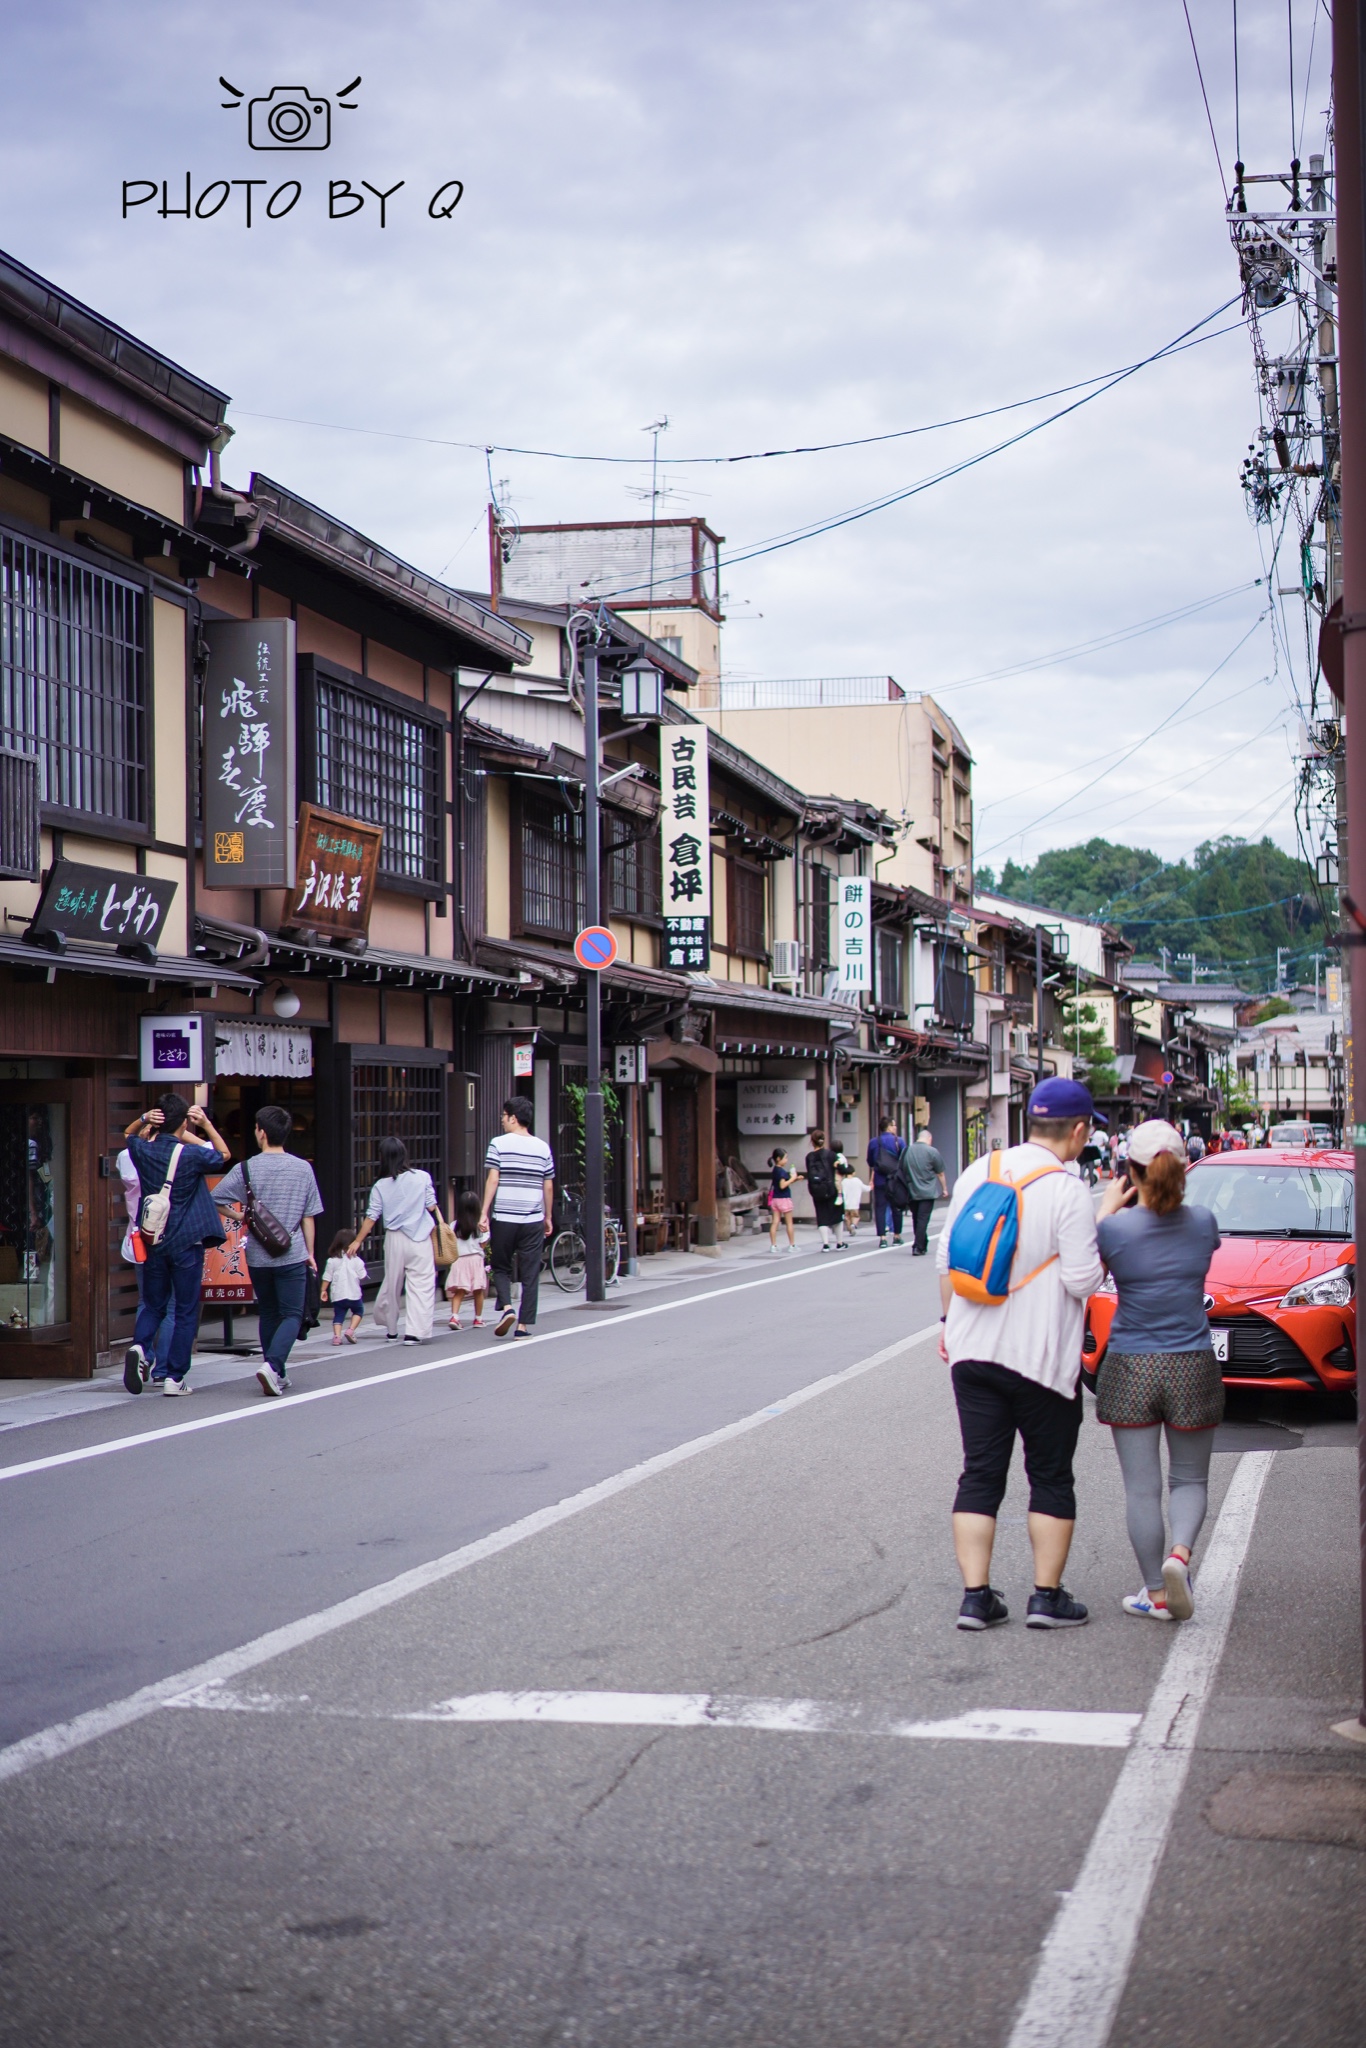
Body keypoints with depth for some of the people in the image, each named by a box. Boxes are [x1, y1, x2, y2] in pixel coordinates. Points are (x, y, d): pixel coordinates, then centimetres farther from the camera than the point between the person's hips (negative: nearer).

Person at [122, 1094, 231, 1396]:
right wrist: (206, 1125, 4)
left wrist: (143, 1120, 3)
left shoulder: (143, 1151, -2)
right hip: (186, 1243, -4)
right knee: (186, 1311, 5)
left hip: (152, 1243, 4)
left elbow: (129, 1135, 23)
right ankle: (175, 1377, 3)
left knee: (153, 1305, 16)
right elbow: (224, 1154, 8)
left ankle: (140, 1347, -12)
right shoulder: (191, 1155, -12)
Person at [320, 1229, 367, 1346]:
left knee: (338, 1315, 9)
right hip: (354, 1294, -2)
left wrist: (323, 1290, 10)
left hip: (337, 1295, 2)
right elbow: (363, 1277, -3)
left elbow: (327, 1277, 2)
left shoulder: (332, 1260, 1)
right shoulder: (356, 1260, -5)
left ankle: (337, 1335, -11)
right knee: (358, 1311, 18)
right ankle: (351, 1330, -1)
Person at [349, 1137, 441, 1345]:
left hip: (394, 1238, 2)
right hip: (420, 1237, -2)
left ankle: (391, 1330, 28)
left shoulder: (381, 1186, -2)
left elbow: (372, 1217, -1)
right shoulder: (422, 1177, -5)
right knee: (420, 1284, -1)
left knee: (391, 1284, 15)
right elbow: (431, 1207, -1)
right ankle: (414, 1332, -10)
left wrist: (357, 1241, 9)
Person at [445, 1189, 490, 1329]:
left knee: (458, 1291, 0)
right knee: (478, 1291, 11)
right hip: (476, 1260, -1)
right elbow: (482, 1245, -1)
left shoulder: (455, 1226, -1)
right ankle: (478, 1319, 19)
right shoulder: (480, 1227, -5)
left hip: (459, 1260, 1)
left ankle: (454, 1316, -17)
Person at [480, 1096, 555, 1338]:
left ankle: (507, 1307, -9)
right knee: (530, 1275, 6)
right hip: (533, 1220, 2)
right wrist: (548, 1217, 18)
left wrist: (484, 1212, -6)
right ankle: (523, 1325, 4)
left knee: (501, 1268, 13)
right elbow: (548, 1187, 8)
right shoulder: (543, 1148, 6)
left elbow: (492, 1180, -8)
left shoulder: (499, 1144, -3)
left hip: (503, 1218, -2)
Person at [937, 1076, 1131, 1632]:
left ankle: (975, 1596, 7)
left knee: (979, 1476, 9)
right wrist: (1105, 1218, -4)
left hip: (973, 1350, 5)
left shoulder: (978, 1173, 4)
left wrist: (950, 1322, 21)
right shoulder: (1068, 1190, -14)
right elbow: (1083, 1280, -14)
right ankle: (1047, 1596, 11)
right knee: (1051, 1478, 9)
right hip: (1041, 1357, -4)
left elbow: (948, 1262, 9)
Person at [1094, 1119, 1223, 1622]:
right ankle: (1179, 1552, -12)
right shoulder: (1203, 1222, -4)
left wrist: (1113, 1205, 10)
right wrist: (1170, 1194, 16)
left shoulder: (1116, 1228, -11)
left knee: (1141, 1487, 7)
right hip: (1193, 1368, 2)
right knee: (1189, 1478, 14)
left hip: (1130, 1371, -1)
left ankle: (1156, 1594, 10)